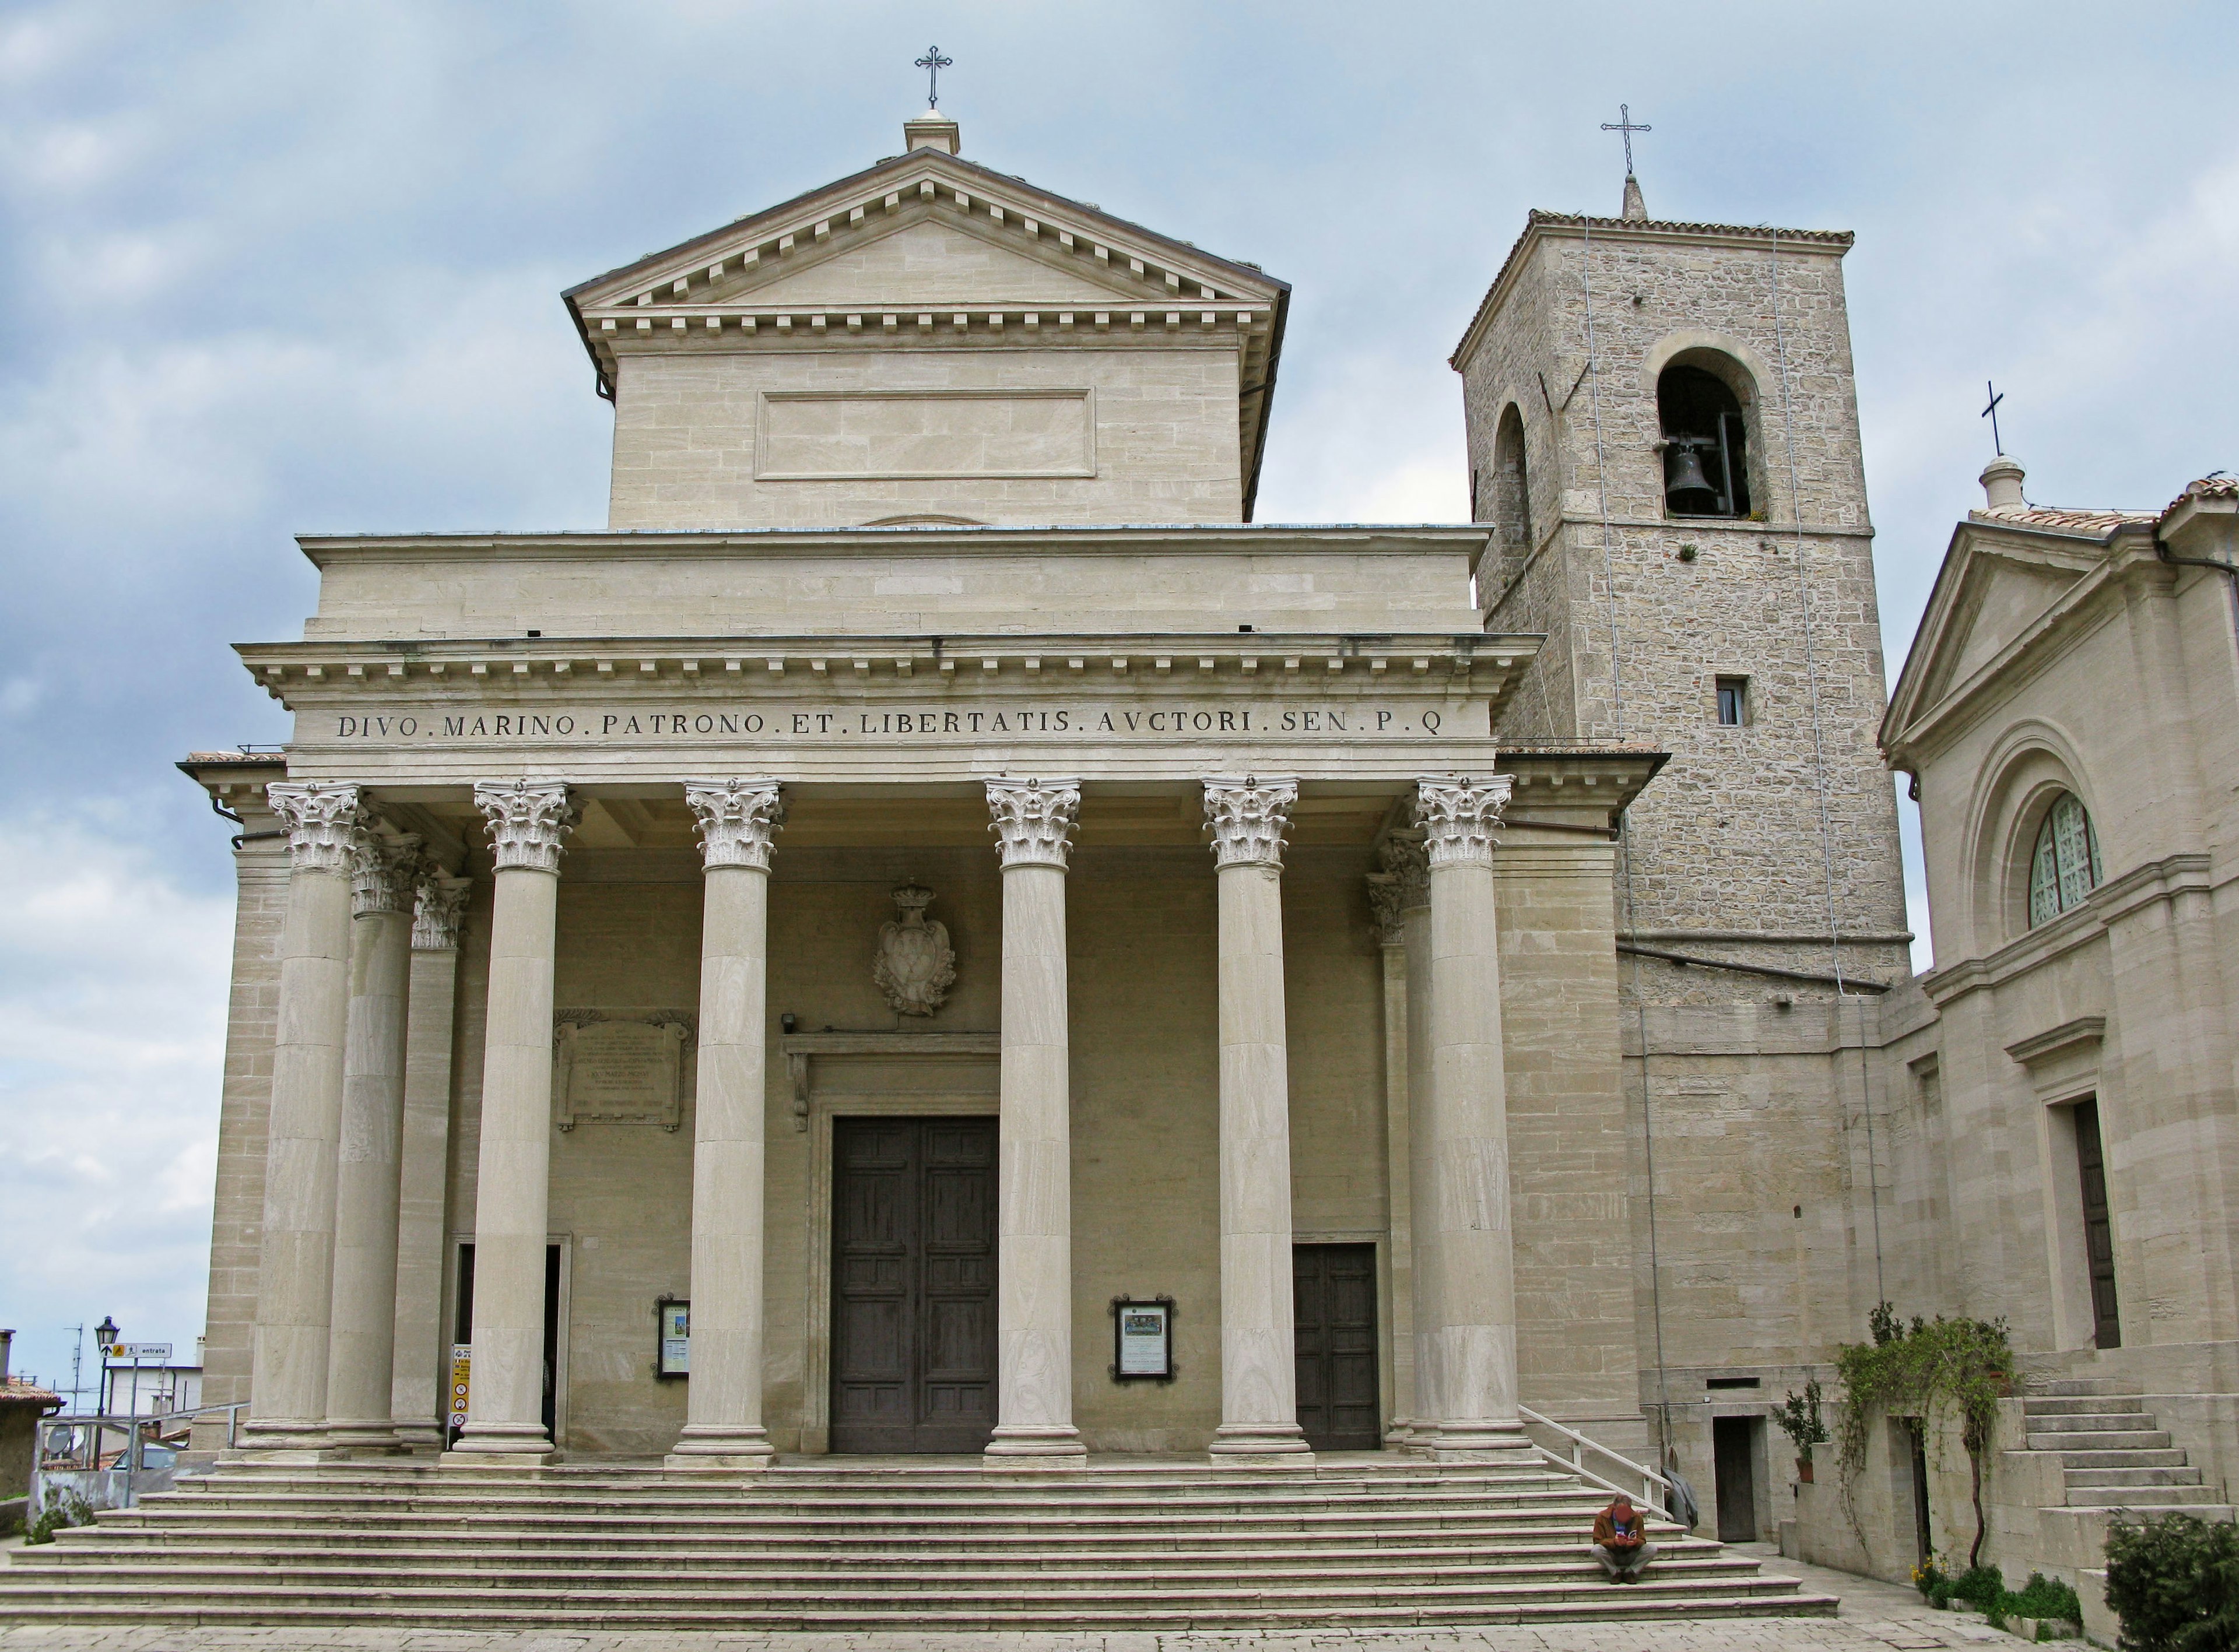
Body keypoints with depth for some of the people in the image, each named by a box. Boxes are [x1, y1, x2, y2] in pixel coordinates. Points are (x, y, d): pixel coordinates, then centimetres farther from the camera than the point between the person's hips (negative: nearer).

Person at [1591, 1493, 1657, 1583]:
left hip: (1630, 1558, 2)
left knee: (1652, 1548, -23)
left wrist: (1636, 1542, -28)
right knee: (1596, 1550, -34)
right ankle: (1616, 1573, -8)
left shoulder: (1637, 1517, -5)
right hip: (1612, 1558, -2)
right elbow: (1598, 1541, -13)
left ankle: (1630, 1573, -7)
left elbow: (1642, 1541, -2)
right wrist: (1614, 1542, -32)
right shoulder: (1602, 1517, -11)